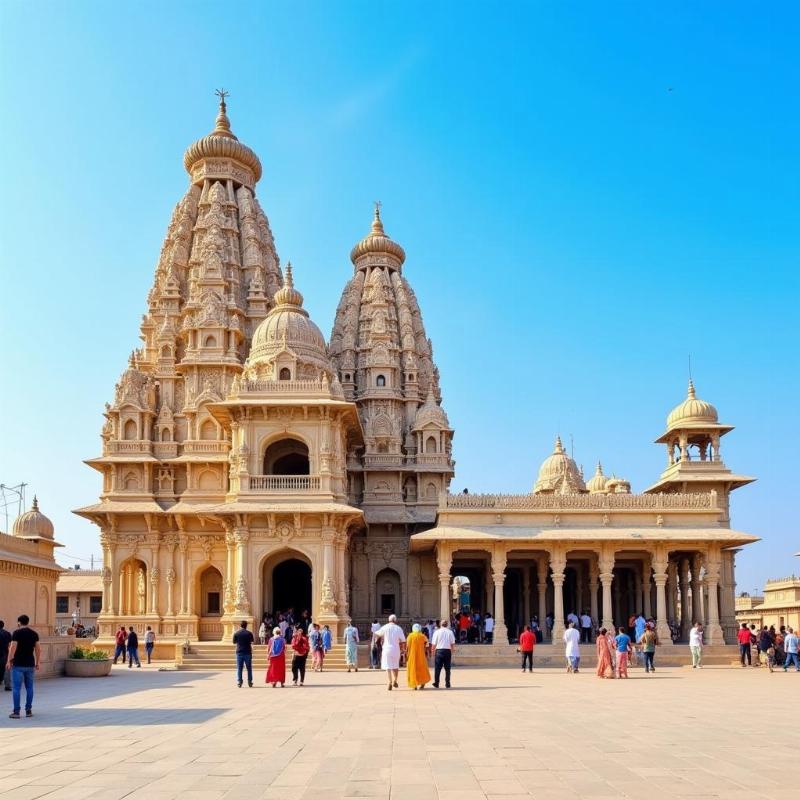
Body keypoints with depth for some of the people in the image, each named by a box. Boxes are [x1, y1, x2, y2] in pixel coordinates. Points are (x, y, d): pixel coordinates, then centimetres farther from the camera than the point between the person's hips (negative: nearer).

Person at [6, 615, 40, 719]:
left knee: (16, 688, -1)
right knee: (29, 687, 11)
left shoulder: (17, 633, -6)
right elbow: (38, 649, 8)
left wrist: (9, 661, -6)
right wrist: (37, 663, 13)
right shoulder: (34, 633, 8)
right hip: (30, 665, 5)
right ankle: (28, 710, 13)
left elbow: (13, 647, -13)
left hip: (18, 664, -4)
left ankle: (16, 712, -3)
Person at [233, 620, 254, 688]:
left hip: (239, 652, 0)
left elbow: (234, 642, 7)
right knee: (249, 668, 9)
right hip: (247, 652, 0)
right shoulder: (249, 633, -3)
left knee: (239, 668, 4)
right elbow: (251, 642, 0)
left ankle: (239, 682, -1)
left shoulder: (236, 633, -2)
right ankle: (250, 682, 9)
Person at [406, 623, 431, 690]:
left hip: (412, 655, -1)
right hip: (421, 655, 1)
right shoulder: (423, 636, -3)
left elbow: (407, 647, -6)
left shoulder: (410, 636, -5)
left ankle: (414, 685, 2)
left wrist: (406, 656, 1)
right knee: (422, 668, 15)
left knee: (413, 669, 6)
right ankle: (422, 683, 7)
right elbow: (425, 647, -2)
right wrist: (426, 655, 8)